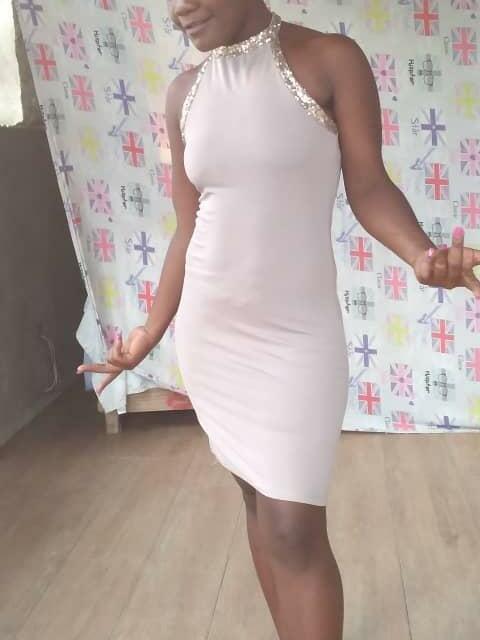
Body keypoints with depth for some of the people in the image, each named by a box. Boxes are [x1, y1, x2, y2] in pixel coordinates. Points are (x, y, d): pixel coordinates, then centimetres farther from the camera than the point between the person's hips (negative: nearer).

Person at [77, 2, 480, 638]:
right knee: (259, 500, 15)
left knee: (295, 531, -5)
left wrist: (421, 253, -28)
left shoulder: (331, 59, -6)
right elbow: (189, 228, 9)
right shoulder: (184, 92, 5)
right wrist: (151, 331, 10)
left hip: (296, 332, -4)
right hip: (209, 331, 4)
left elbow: (369, 187, -8)